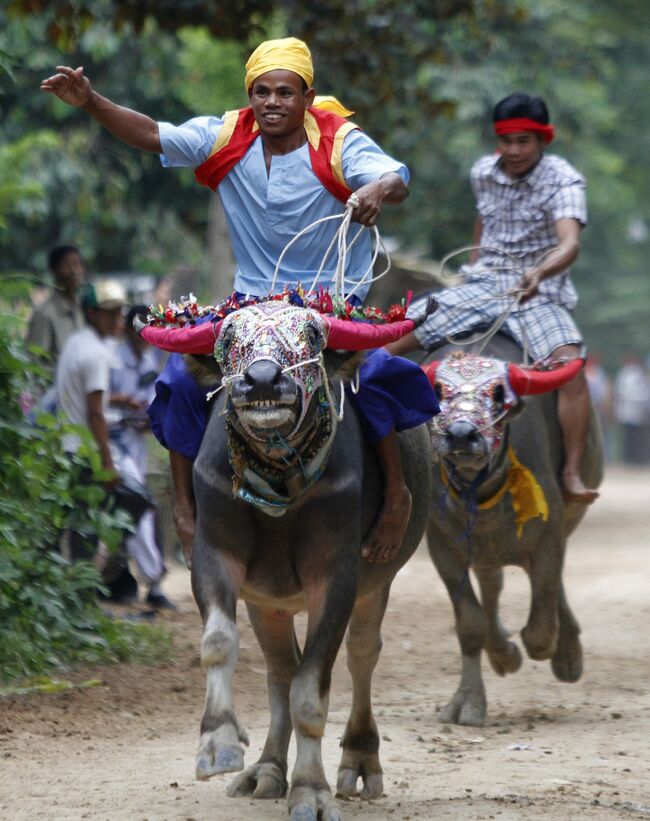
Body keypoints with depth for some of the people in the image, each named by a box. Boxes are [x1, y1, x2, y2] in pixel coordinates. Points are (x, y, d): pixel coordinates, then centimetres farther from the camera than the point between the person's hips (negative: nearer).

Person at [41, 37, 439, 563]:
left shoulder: (340, 143, -12)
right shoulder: (225, 137, -2)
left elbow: (397, 181, -26)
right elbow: (152, 135, -8)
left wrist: (379, 189, -52)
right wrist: (90, 103, -22)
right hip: (252, 302, 4)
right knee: (181, 380, -11)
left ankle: (396, 495, -7)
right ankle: (186, 506, 5)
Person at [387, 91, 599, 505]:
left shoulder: (563, 181, -13)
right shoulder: (484, 173, 4)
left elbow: (570, 243, -30)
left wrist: (540, 273, -49)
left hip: (539, 294, -5)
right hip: (483, 285, 5)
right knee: (388, 340, -8)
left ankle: (572, 475, -28)